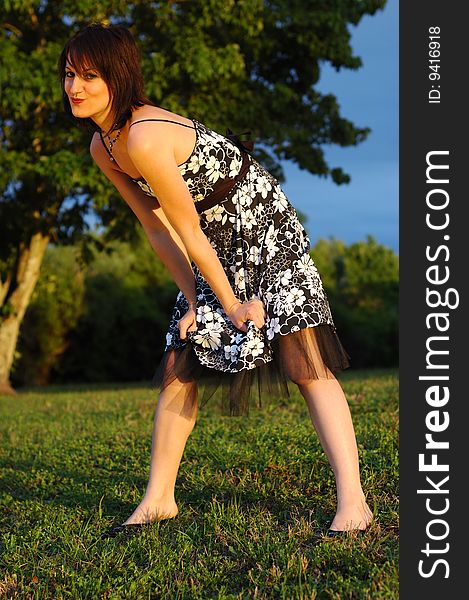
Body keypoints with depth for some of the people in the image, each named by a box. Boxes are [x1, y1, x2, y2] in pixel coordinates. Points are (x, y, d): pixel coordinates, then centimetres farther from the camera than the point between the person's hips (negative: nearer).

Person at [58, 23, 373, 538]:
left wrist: (231, 303, -14)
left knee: (304, 358, -16)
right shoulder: (102, 148, -3)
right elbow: (158, 230, 1)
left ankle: (352, 501, -17)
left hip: (265, 226, -8)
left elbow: (189, 233, -22)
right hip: (216, 243, 8)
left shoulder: (145, 138, -30)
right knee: (178, 364, 5)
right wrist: (195, 301, -2)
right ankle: (158, 499, 15)